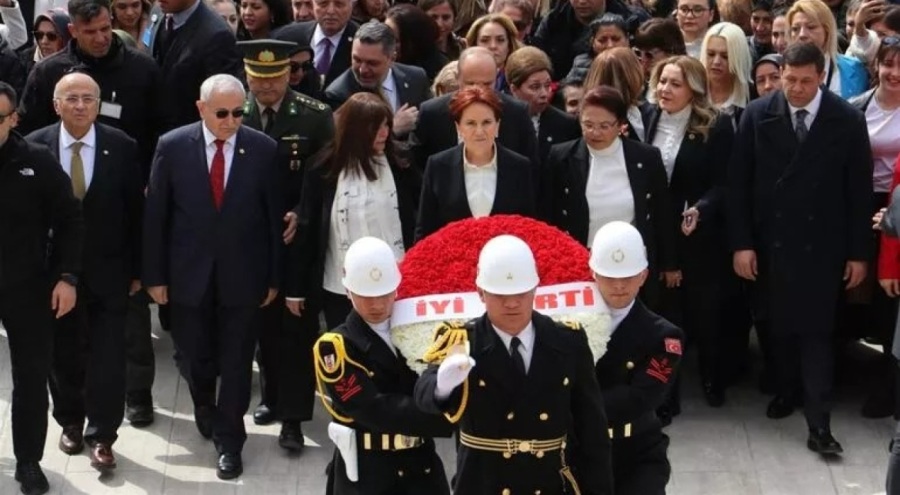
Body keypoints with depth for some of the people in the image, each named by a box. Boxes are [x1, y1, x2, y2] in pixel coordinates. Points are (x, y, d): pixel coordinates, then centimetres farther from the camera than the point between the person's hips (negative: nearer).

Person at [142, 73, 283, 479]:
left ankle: (229, 441, 21)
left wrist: (274, 277, -1)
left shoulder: (264, 149, -8)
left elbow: (275, 217, -2)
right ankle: (205, 405, 46)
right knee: (192, 355, 14)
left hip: (243, 275, -1)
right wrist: (155, 275, -2)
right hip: (188, 274, 1)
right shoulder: (172, 147, -7)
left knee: (236, 361, 5)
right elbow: (155, 215, -2)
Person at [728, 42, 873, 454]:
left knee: (816, 329, -4)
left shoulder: (848, 121, -5)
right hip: (770, 241, 2)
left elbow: (859, 191, -1)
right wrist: (741, 243, -6)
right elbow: (738, 183, -1)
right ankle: (786, 390, 33)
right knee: (779, 325, 12)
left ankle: (818, 423, -4)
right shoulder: (757, 115, -3)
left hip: (822, 245, -2)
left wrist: (858, 252, -1)